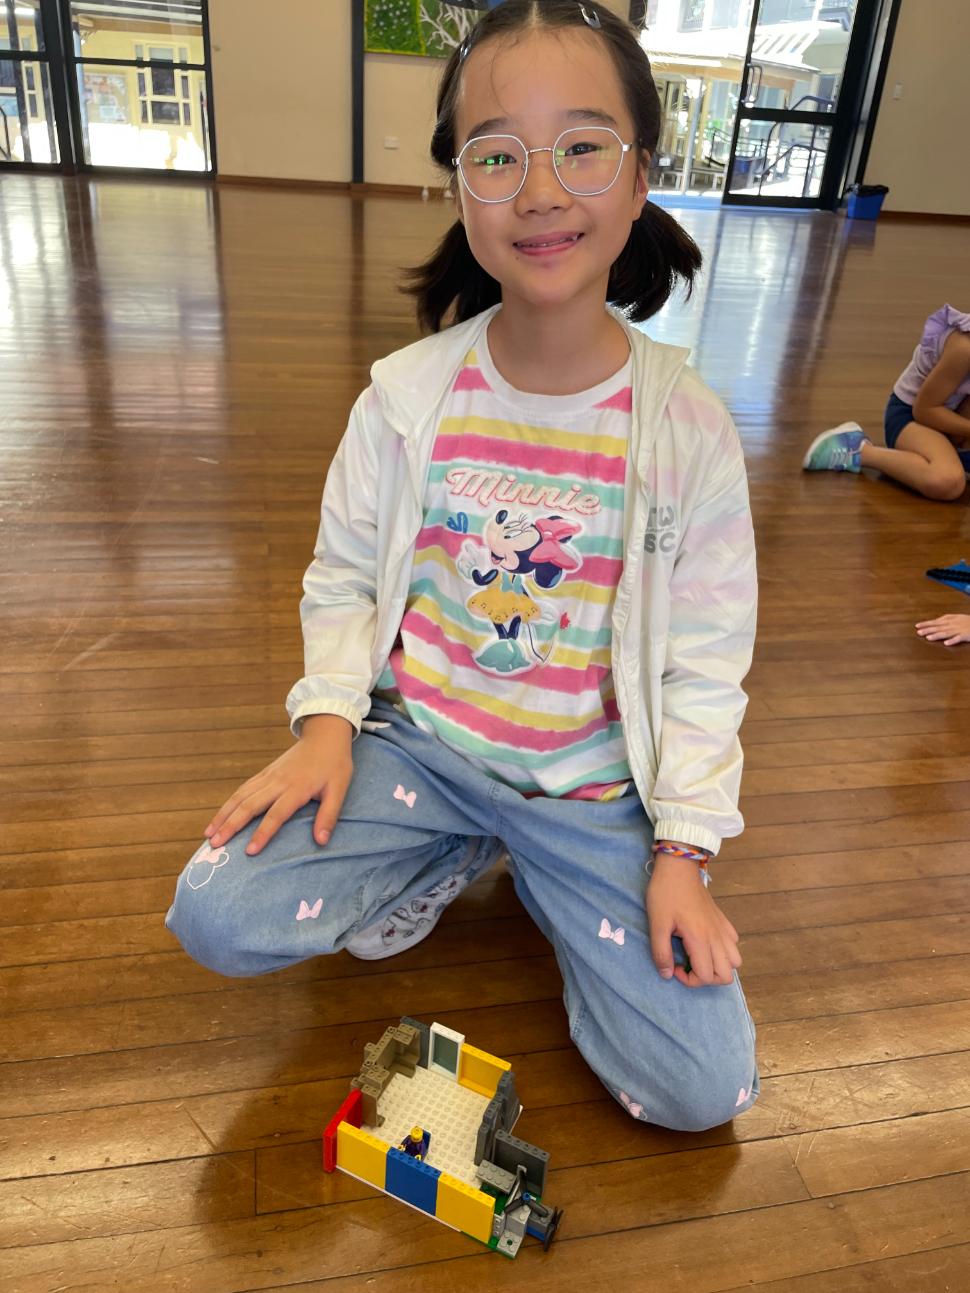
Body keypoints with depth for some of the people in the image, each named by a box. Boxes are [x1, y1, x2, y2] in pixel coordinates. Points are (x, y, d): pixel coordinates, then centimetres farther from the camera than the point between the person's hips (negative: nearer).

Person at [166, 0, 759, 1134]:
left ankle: (528, 873, 17)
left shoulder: (689, 427, -10)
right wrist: (326, 723, -12)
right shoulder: (406, 397, -8)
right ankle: (455, 860, 8)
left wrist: (682, 848, -8)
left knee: (700, 1088, -6)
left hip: (593, 784, 0)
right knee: (216, 919, -17)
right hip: (414, 741, 1)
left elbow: (703, 662, -4)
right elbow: (342, 580, 4)